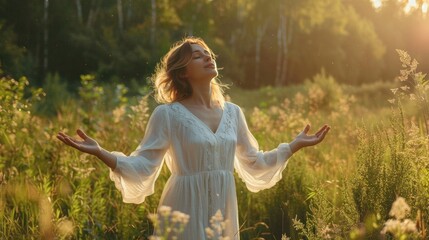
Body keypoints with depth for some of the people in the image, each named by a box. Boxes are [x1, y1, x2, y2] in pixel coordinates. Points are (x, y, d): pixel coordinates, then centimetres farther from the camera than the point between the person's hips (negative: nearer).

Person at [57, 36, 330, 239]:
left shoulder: (233, 112, 8)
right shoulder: (168, 114, -7)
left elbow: (253, 162, 19)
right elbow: (142, 167, -10)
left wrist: (295, 144, 18)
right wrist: (100, 152, -23)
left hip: (224, 212, 5)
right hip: (186, 213, -5)